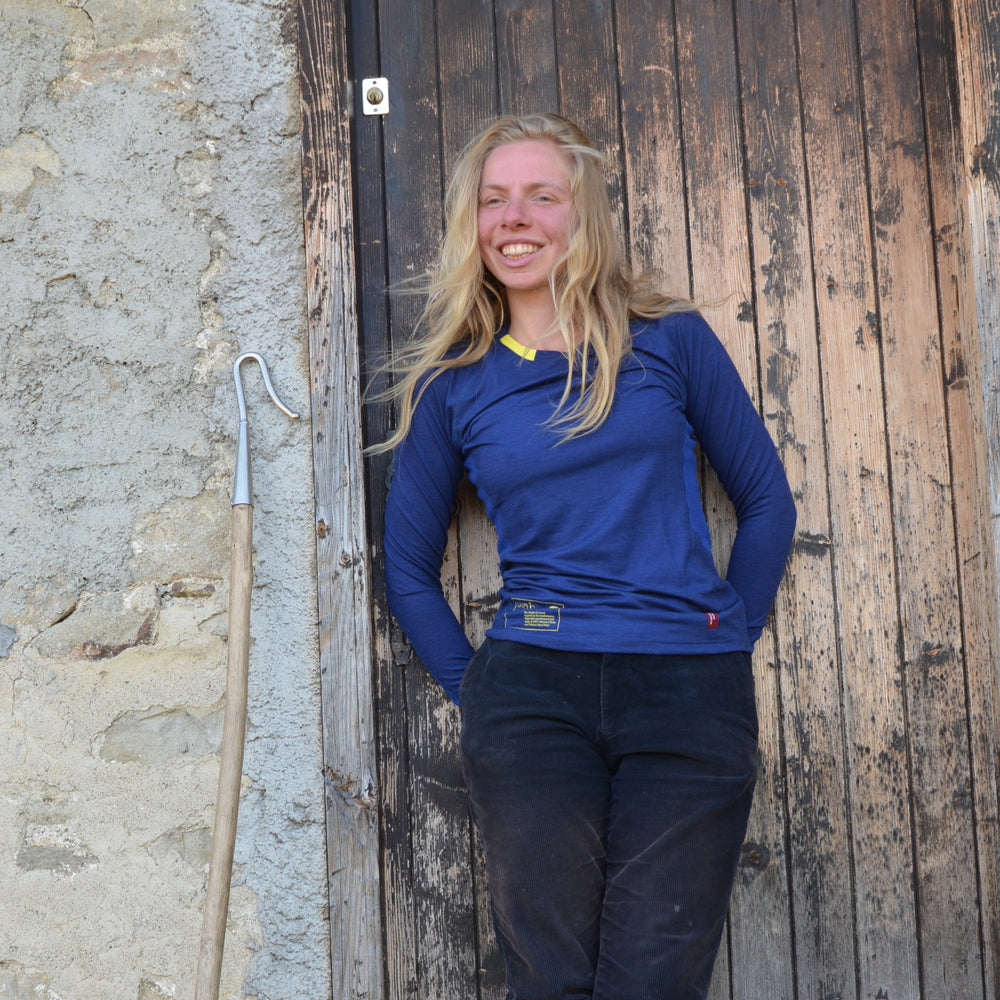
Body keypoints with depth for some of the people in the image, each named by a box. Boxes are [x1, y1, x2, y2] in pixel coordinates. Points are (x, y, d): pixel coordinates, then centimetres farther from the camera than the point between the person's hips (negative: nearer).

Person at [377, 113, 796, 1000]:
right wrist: (475, 686, 6)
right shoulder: (453, 383, 8)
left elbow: (765, 498, 12)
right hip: (532, 694, 1)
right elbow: (409, 568, 15)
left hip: (691, 694, 0)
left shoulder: (670, 340, 7)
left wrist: (730, 634, 5)